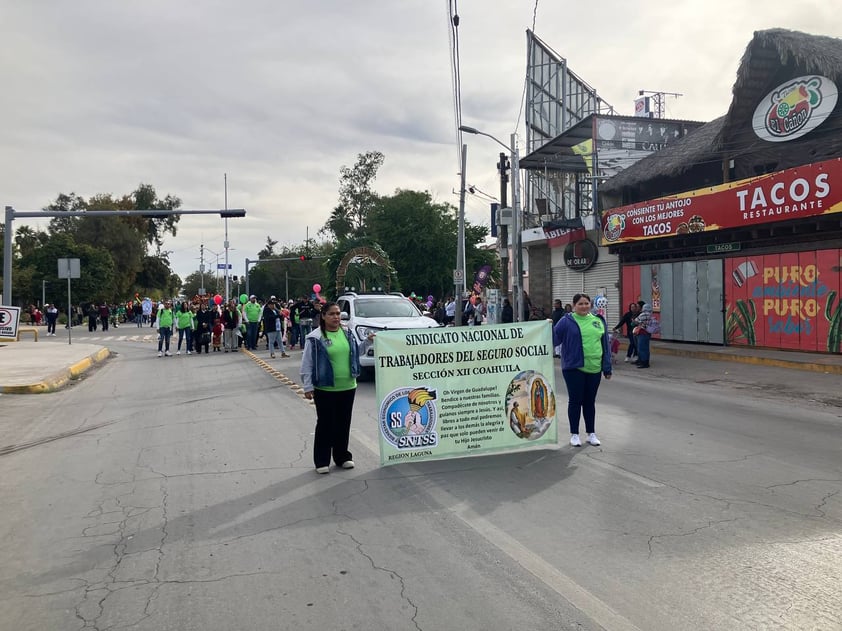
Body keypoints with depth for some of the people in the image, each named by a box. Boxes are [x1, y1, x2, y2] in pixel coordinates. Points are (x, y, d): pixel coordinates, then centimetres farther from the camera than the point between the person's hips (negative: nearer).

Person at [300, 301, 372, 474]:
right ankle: (322, 461, 13)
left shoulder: (347, 334, 8)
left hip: (348, 388, 5)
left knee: (344, 424, 13)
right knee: (325, 425, 2)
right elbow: (307, 364, -8)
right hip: (325, 389, -5)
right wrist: (308, 387, -11)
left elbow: (355, 353, 23)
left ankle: (342, 457, 27)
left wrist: (367, 342, 9)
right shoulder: (315, 338, -9)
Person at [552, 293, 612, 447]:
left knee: (590, 401, 13)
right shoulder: (567, 321, -4)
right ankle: (574, 434, 16)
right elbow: (554, 339, -3)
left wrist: (607, 368, 9)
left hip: (594, 368, 4)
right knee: (575, 400, 4)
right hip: (574, 368, -3)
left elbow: (605, 345, 11)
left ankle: (591, 433, 25)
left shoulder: (598, 321, 8)